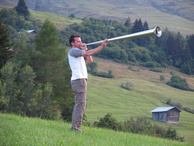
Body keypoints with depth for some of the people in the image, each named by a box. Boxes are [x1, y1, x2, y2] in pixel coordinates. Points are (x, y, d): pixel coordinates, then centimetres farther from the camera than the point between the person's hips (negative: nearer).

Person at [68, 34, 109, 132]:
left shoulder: (79, 53, 26)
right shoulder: (73, 51, -4)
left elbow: (90, 60, 22)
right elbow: (89, 53, -15)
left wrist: (85, 49, 13)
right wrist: (102, 46, -16)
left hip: (81, 80, 10)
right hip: (78, 79, -10)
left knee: (78, 104, 9)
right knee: (81, 103, -13)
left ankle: (74, 126, 9)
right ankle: (76, 127, -15)